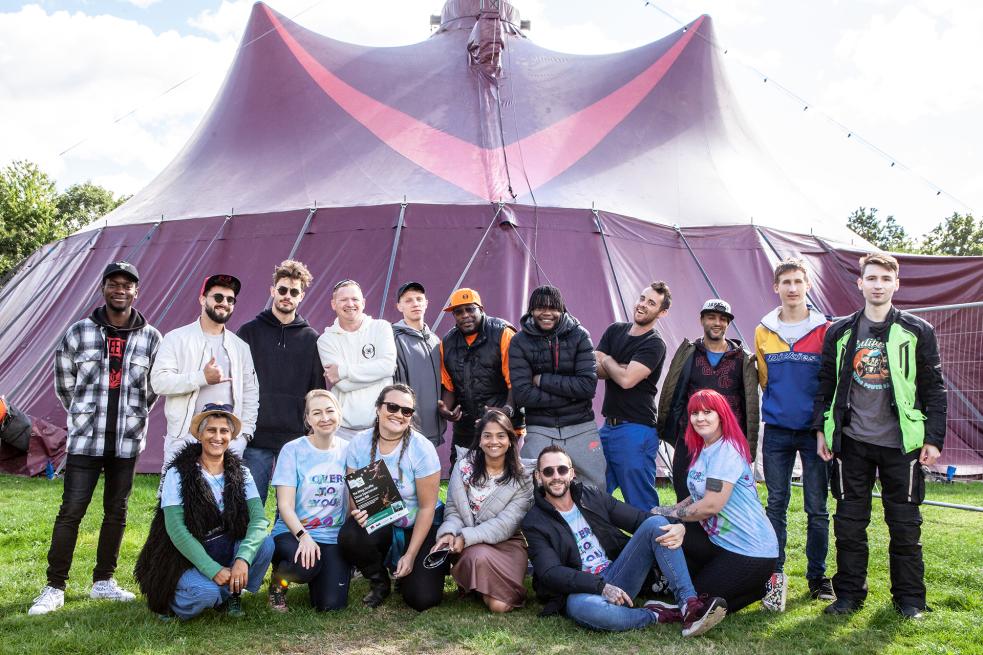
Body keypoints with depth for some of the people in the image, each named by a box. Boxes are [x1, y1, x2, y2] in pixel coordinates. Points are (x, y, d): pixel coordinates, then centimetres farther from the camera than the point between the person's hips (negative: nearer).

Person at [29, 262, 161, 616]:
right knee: (71, 511, -1)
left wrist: (132, 416, 11)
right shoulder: (80, 332, 0)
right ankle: (54, 587, 10)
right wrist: (85, 415, 12)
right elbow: (64, 382, 9)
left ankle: (103, 581, 24)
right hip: (85, 440, -1)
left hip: (127, 441, 2)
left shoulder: (151, 338, 1)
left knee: (116, 512, 10)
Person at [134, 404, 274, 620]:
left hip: (226, 549, 4)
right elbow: (176, 530, -18)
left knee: (265, 544, -24)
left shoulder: (240, 473, 0)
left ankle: (231, 594, 2)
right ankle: (173, 601, 3)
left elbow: (259, 518, -13)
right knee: (206, 591, -33)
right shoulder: (178, 474, -10)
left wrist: (243, 558, -31)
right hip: (186, 559, -4)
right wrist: (213, 570, -25)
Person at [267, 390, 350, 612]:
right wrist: (304, 536, -25)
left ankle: (318, 576, 22)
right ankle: (279, 578, 2)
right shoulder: (293, 450, -5)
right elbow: (285, 505, -9)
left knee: (331, 604, -13)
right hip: (293, 532, -3)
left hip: (334, 536, 3)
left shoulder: (348, 451, 5)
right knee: (306, 566, -36)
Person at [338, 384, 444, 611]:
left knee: (422, 598, -18)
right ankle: (379, 582, 1)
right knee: (349, 536, -32)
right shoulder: (359, 443, -8)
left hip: (418, 526, -2)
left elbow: (427, 507, -13)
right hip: (377, 522, 2)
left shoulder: (422, 448, -18)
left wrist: (411, 555, -15)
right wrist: (358, 512, -26)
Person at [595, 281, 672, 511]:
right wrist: (621, 368, -14)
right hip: (608, 426, 7)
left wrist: (606, 360, -3)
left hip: (636, 429, -7)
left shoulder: (654, 345, -9)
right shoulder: (615, 330, 12)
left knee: (640, 502, -1)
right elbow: (595, 369, 1)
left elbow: (626, 379, -21)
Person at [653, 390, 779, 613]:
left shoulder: (727, 451, -20)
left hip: (752, 551, -9)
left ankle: (765, 587, 7)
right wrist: (675, 509, -7)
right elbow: (699, 495, 12)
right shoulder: (702, 449, 9)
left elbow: (711, 505, -25)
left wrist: (669, 512, -13)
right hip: (720, 540, 9)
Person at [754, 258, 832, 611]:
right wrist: (779, 406, 11)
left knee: (817, 508, 5)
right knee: (776, 505, 4)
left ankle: (817, 575, 18)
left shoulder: (824, 330, -2)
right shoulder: (764, 331, 5)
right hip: (777, 430, 2)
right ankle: (775, 576, 10)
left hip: (813, 429, -1)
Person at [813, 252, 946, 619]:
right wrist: (822, 430, 4)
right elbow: (826, 384, 10)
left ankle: (909, 598, 21)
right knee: (849, 522, 7)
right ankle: (849, 594, 18)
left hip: (901, 442, -1)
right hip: (852, 441, 1)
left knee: (905, 523, 6)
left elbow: (934, 389, 3)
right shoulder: (840, 332, 6)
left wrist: (933, 438, -3)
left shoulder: (918, 332, 2)